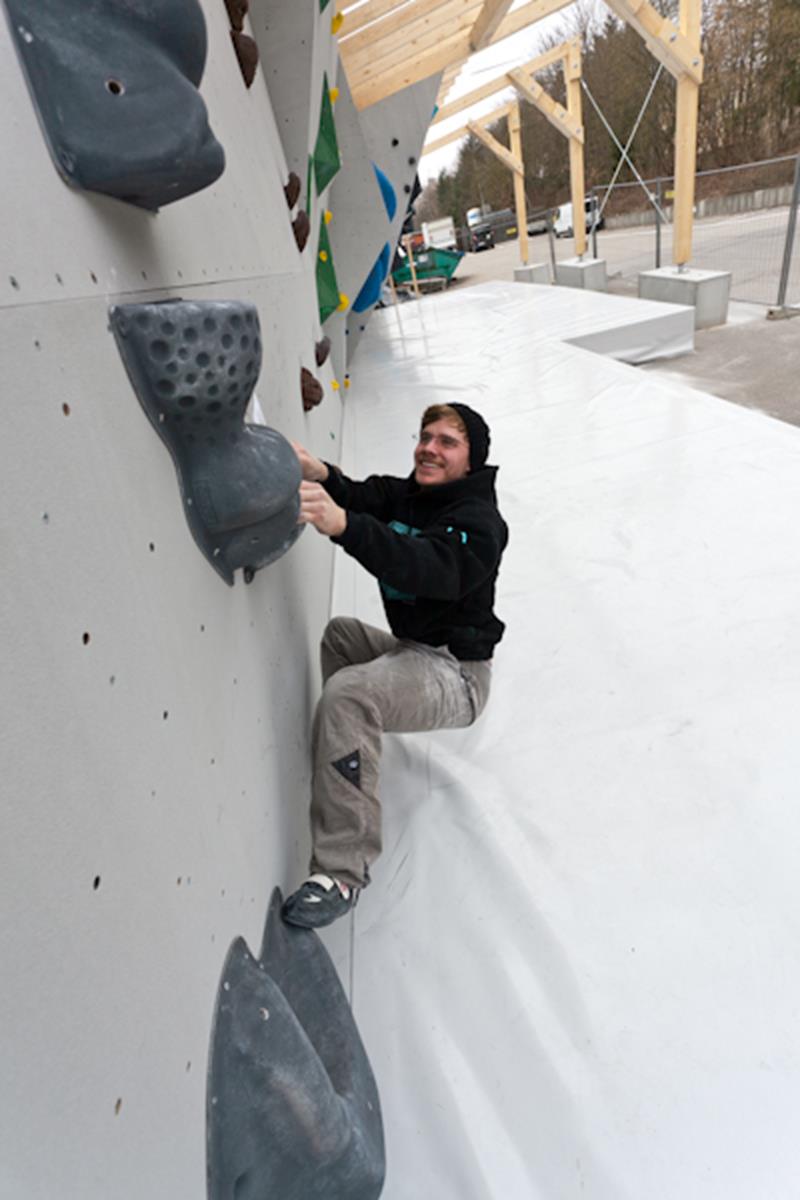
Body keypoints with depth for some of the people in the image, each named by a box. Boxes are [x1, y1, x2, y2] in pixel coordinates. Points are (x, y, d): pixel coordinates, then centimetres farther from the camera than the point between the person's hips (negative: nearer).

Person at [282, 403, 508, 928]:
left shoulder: (479, 520, -17)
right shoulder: (404, 495, 9)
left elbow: (429, 568, -37)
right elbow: (359, 496, -8)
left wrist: (343, 524, -51)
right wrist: (319, 473, -32)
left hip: (456, 673, -9)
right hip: (409, 649, 9)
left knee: (348, 694, -31)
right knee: (339, 632, 26)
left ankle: (343, 873, -22)